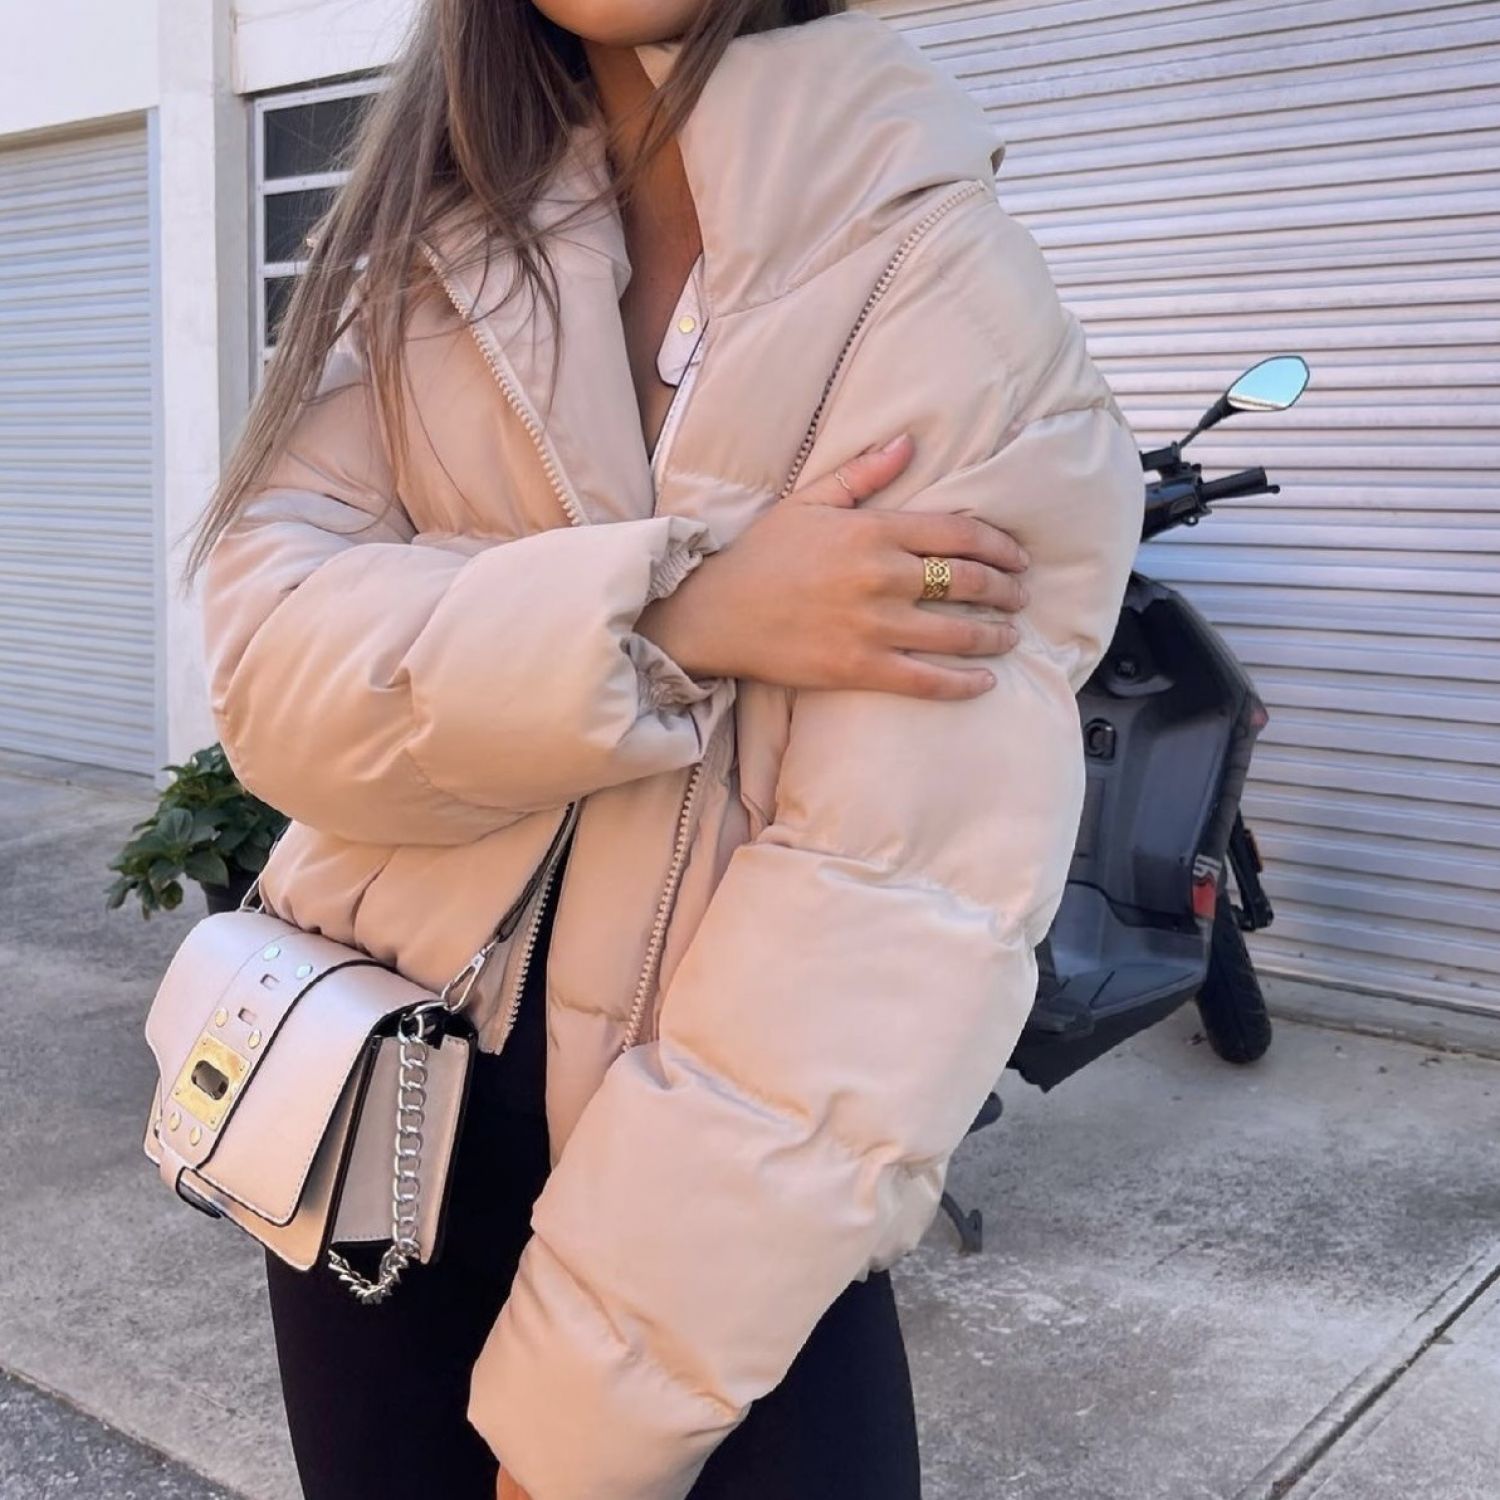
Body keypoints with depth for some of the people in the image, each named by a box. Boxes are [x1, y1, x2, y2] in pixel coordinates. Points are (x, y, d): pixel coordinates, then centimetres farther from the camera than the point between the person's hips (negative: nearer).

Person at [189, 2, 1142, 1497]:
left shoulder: (948, 283, -13)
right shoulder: (424, 241, 3)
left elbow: (908, 893, -21)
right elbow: (271, 661, -10)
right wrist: (672, 610, -26)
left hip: (729, 1191, -4)